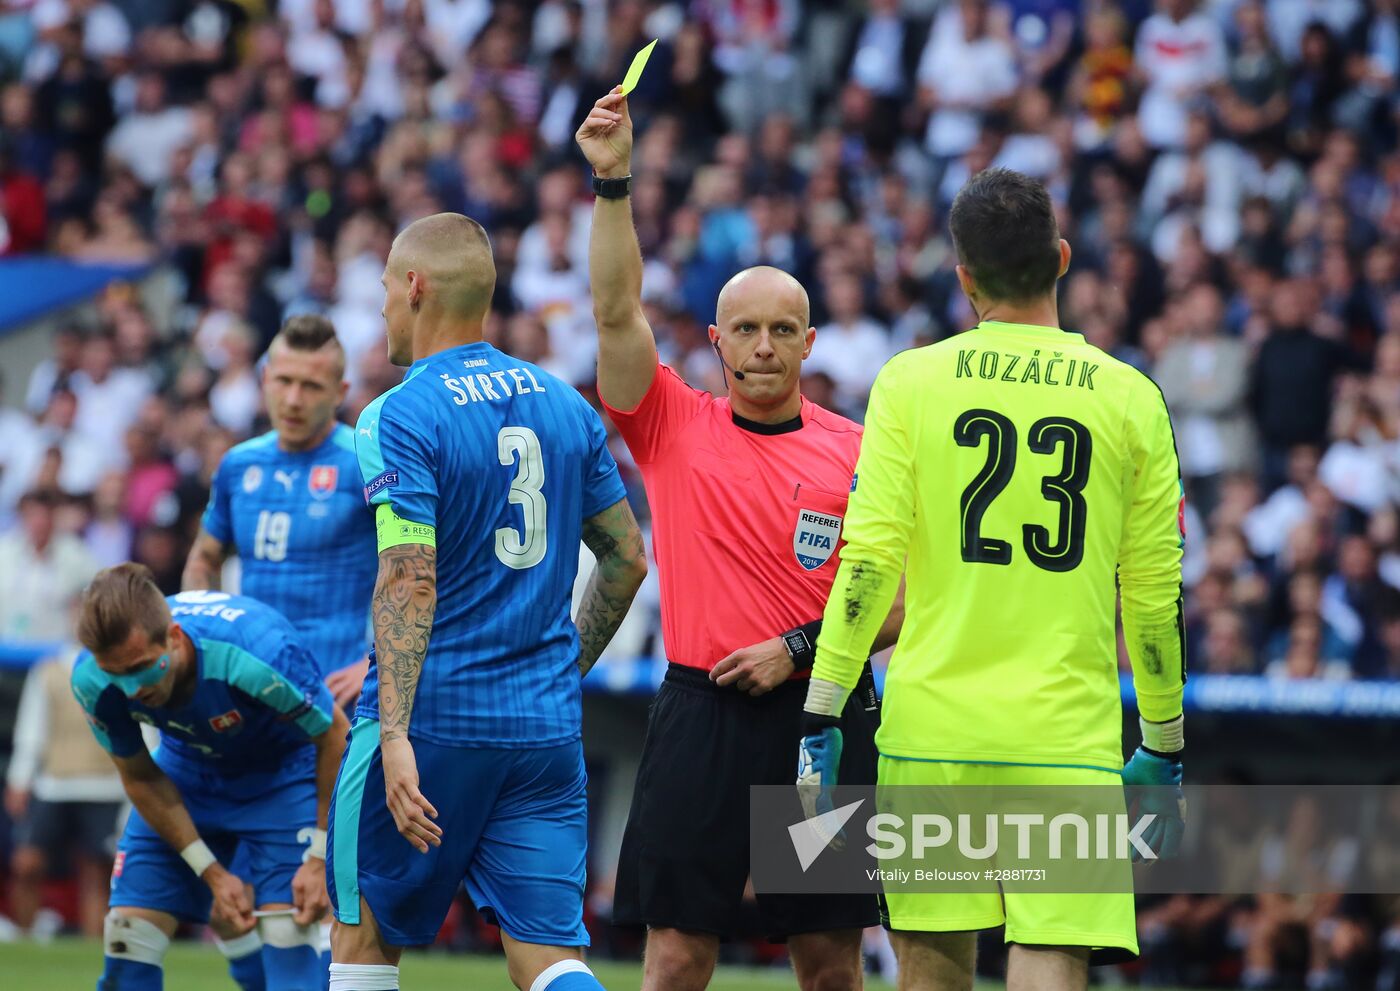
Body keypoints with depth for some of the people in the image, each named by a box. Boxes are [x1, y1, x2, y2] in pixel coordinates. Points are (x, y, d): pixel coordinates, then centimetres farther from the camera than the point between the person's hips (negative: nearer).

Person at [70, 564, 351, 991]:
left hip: (283, 768, -4)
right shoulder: (93, 680, -27)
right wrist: (213, 874, -12)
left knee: (288, 933, -20)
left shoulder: (261, 654, -40)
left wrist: (321, 858, -19)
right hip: (186, 770, 4)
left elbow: (336, 735, -21)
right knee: (127, 933, -7)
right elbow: (141, 778, -9)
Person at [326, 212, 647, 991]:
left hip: (433, 721, -5)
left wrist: (395, 731, -25)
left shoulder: (402, 416, -9)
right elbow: (628, 559, 14)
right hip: (547, 724, 5)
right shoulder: (566, 405, 9)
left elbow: (409, 582, -20)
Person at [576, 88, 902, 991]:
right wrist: (613, 183, -15)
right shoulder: (675, 427, 5)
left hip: (821, 710, 0)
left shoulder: (859, 453, 4)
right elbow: (618, 312, -6)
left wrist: (801, 649, -9)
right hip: (702, 714, 0)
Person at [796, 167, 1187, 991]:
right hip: (1070, 736, 0)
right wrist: (1164, 750, 15)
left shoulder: (911, 381, 1)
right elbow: (1156, 594, 6)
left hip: (931, 730, 1)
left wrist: (823, 716, 0)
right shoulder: (1129, 397, 3)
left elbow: (871, 558, -4)